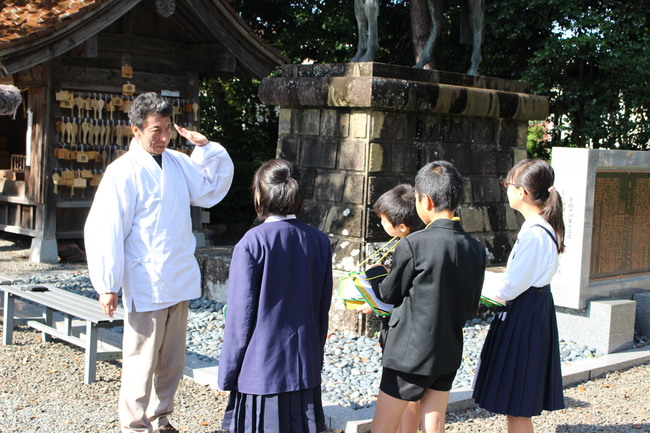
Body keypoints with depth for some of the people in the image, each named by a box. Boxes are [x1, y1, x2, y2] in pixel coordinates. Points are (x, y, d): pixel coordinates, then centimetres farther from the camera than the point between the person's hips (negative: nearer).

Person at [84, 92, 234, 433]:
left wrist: (206, 148, 7)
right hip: (145, 286, -7)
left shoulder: (179, 163, 7)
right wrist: (107, 285, -14)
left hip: (179, 283, 7)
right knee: (141, 362, 3)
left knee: (172, 361, 17)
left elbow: (212, 190, 20)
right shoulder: (123, 172, -12)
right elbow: (104, 230, -13)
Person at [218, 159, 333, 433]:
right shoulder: (319, 242, 2)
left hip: (260, 369, -4)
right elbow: (323, 311, 9)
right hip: (305, 367, 4)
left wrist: (227, 375, 0)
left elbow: (240, 317, -10)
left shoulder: (251, 243, -13)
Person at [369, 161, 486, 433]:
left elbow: (390, 294, -4)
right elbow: (471, 308, 8)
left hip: (410, 353, -6)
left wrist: (373, 272, 16)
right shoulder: (475, 249, 0)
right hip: (449, 354, 6)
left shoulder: (413, 244, -18)